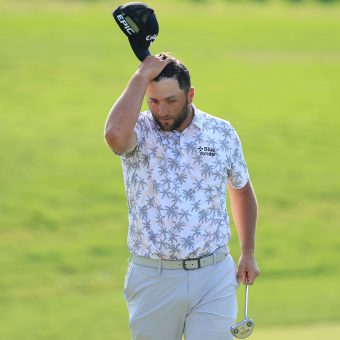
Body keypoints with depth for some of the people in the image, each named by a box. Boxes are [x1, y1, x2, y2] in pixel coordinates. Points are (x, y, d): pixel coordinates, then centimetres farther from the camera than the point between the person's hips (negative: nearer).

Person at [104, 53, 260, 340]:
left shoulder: (222, 133, 4)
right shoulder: (139, 131, -4)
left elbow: (241, 189, 20)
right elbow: (115, 135, -31)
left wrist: (248, 253, 17)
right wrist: (142, 76, -21)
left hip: (214, 276, 1)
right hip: (153, 279, -1)